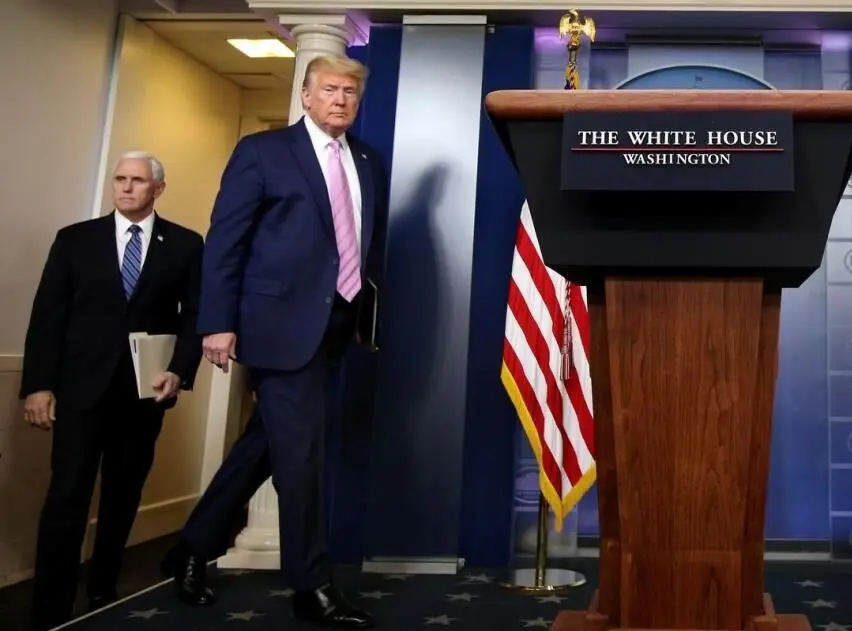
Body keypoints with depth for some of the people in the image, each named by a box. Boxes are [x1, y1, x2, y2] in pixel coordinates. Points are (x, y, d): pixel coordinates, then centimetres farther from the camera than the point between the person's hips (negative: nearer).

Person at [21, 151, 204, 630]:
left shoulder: (187, 245, 5)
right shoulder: (75, 239, 6)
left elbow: (196, 315, 3)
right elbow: (48, 315, 3)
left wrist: (180, 372, -11)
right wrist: (39, 383, -4)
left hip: (145, 389, 1)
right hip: (82, 386, -1)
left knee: (123, 497, 12)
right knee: (68, 497, -4)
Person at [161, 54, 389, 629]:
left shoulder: (371, 163, 15)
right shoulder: (262, 150, -1)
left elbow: (373, 241, 19)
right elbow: (225, 241, -5)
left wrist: (371, 309, 12)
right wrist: (218, 322, -12)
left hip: (333, 324, 6)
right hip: (281, 322, -6)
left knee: (266, 444, 13)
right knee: (299, 451, -4)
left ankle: (195, 550, 30)